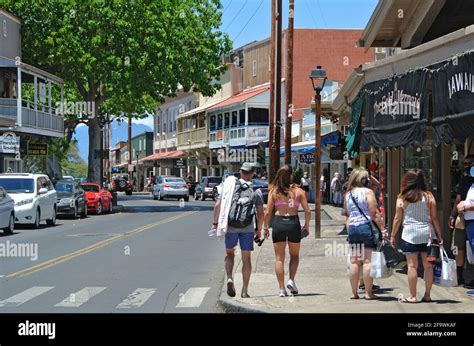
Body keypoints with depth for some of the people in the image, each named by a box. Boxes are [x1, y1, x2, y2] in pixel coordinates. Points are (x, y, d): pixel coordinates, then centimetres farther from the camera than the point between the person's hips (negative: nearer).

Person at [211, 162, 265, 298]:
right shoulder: (256, 191, 0)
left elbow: (218, 205, -5)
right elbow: (260, 214, -1)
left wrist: (215, 222, 6)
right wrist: (259, 229, 13)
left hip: (230, 227, 0)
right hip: (247, 228, 0)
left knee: (229, 254, 18)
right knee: (246, 258, 8)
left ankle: (230, 278, -7)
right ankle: (245, 291, 9)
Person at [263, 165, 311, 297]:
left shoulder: (273, 192, 0)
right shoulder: (298, 191, 0)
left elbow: (268, 212, -2)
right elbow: (307, 211, -1)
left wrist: (265, 227, 9)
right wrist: (306, 225, 13)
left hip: (278, 223, 0)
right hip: (294, 222, 0)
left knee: (279, 258, 6)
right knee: (294, 255, 20)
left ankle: (282, 288, 2)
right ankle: (291, 280, 2)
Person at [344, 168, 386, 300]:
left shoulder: (348, 194, 12)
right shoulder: (367, 192, -6)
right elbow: (374, 213, -11)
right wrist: (383, 229, -9)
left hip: (352, 228, 6)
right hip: (366, 227, -5)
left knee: (354, 262, 8)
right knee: (367, 260, -3)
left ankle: (354, 292, 11)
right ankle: (368, 293, -3)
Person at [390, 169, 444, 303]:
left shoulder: (402, 198, -2)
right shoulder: (429, 196, 0)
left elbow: (397, 219, 2)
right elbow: (434, 218, 2)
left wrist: (393, 236, 12)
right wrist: (439, 235, 10)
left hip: (409, 234, -1)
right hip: (427, 234, 1)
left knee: (412, 265, 1)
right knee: (428, 265, 7)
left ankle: (413, 296, 3)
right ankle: (427, 295, 12)